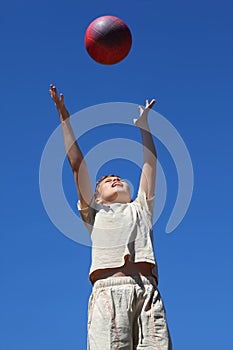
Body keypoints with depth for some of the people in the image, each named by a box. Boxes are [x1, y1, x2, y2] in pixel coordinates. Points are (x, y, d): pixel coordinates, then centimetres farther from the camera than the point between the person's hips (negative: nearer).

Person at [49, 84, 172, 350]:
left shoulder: (140, 209, 36)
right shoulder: (95, 213, 31)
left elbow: (149, 163, 36)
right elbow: (77, 165, 28)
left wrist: (143, 123, 42)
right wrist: (65, 119, 29)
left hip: (147, 289, 2)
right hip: (109, 289, -2)